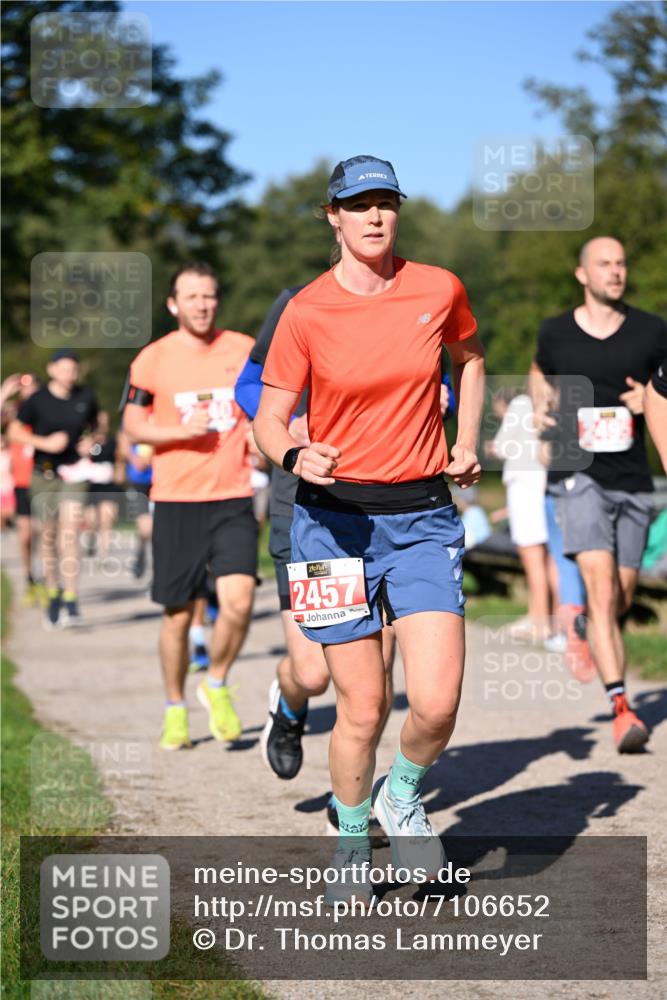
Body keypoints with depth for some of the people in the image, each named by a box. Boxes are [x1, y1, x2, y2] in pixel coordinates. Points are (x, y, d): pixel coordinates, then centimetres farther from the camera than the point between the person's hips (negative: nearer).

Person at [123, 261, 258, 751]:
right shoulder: (153, 359, 1)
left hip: (233, 498, 0)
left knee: (238, 601, -16)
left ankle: (217, 686, 10)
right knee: (178, 615, 5)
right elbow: (132, 425, 5)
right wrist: (179, 431, -11)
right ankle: (176, 709, 25)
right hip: (176, 502, 0)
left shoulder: (245, 351, 4)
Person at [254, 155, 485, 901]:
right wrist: (296, 458, -21)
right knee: (363, 710, -1)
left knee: (436, 702, -12)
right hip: (336, 516, -2)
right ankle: (351, 843, 25)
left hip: (424, 516, 2)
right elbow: (269, 421, 0)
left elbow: (469, 357, 23)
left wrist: (466, 443, 13)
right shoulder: (306, 312, -5)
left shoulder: (438, 289, 1)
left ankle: (402, 796, 21)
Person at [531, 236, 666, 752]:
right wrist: (542, 410, 5)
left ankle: (589, 633, 43)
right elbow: (541, 374, 24)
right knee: (602, 589, -17)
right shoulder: (555, 333, 4)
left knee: (622, 597, 9)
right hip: (578, 473, -2)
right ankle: (621, 708, -22)